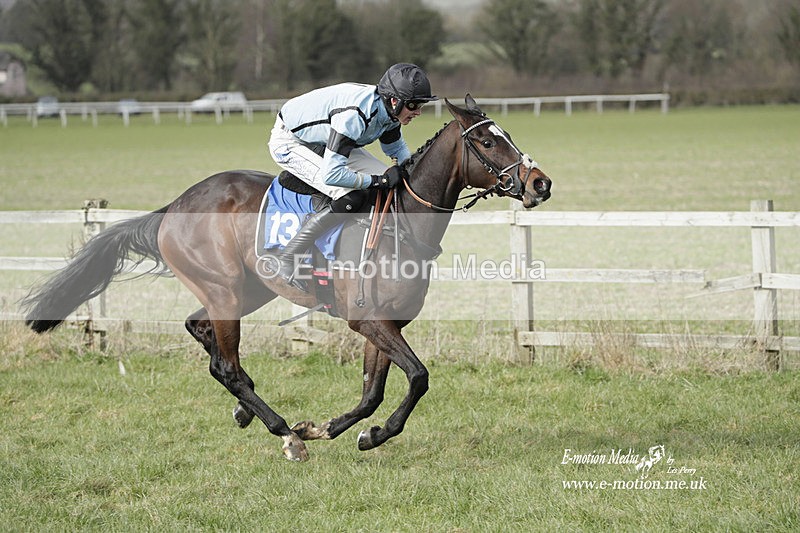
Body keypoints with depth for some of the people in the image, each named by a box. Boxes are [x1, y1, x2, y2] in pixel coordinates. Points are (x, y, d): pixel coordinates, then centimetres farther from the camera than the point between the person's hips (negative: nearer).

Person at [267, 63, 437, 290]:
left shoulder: (388, 110, -11)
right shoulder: (353, 115, -38)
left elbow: (396, 148, 12)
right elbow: (331, 175, -40)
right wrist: (377, 180, -32)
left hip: (321, 140, 9)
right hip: (289, 142, -9)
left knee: (391, 182, -2)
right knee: (350, 197, -26)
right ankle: (287, 259, -19)